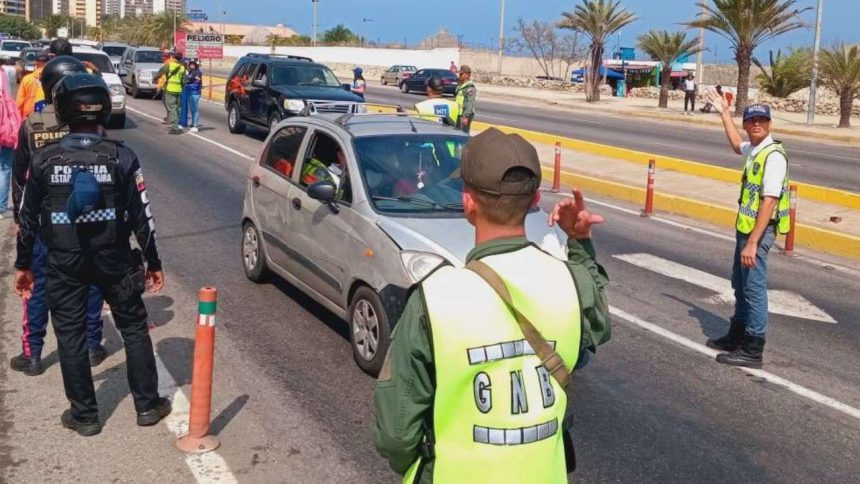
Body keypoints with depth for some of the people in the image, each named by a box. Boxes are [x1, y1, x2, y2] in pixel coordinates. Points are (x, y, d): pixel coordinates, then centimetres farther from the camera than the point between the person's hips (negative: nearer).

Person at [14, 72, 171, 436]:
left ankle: (84, 414, 19)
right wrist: (153, 262, 2)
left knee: (70, 337, 11)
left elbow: (29, 218, 1)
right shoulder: (121, 157, -9)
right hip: (114, 259, 0)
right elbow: (141, 216, -7)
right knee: (134, 328, 14)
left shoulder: (43, 161, -5)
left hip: (64, 263, 0)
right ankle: (148, 405, 20)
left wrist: (22, 264, 13)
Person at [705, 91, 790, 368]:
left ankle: (753, 351, 3)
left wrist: (753, 242, -29)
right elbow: (737, 146, 34)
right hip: (745, 226, 10)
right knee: (740, 284, 20)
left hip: (758, 230, -10)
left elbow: (769, 202, -26)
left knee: (754, 288, -4)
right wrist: (725, 113, 37)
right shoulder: (754, 150, 8)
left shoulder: (773, 156, -20)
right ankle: (737, 336, 35)